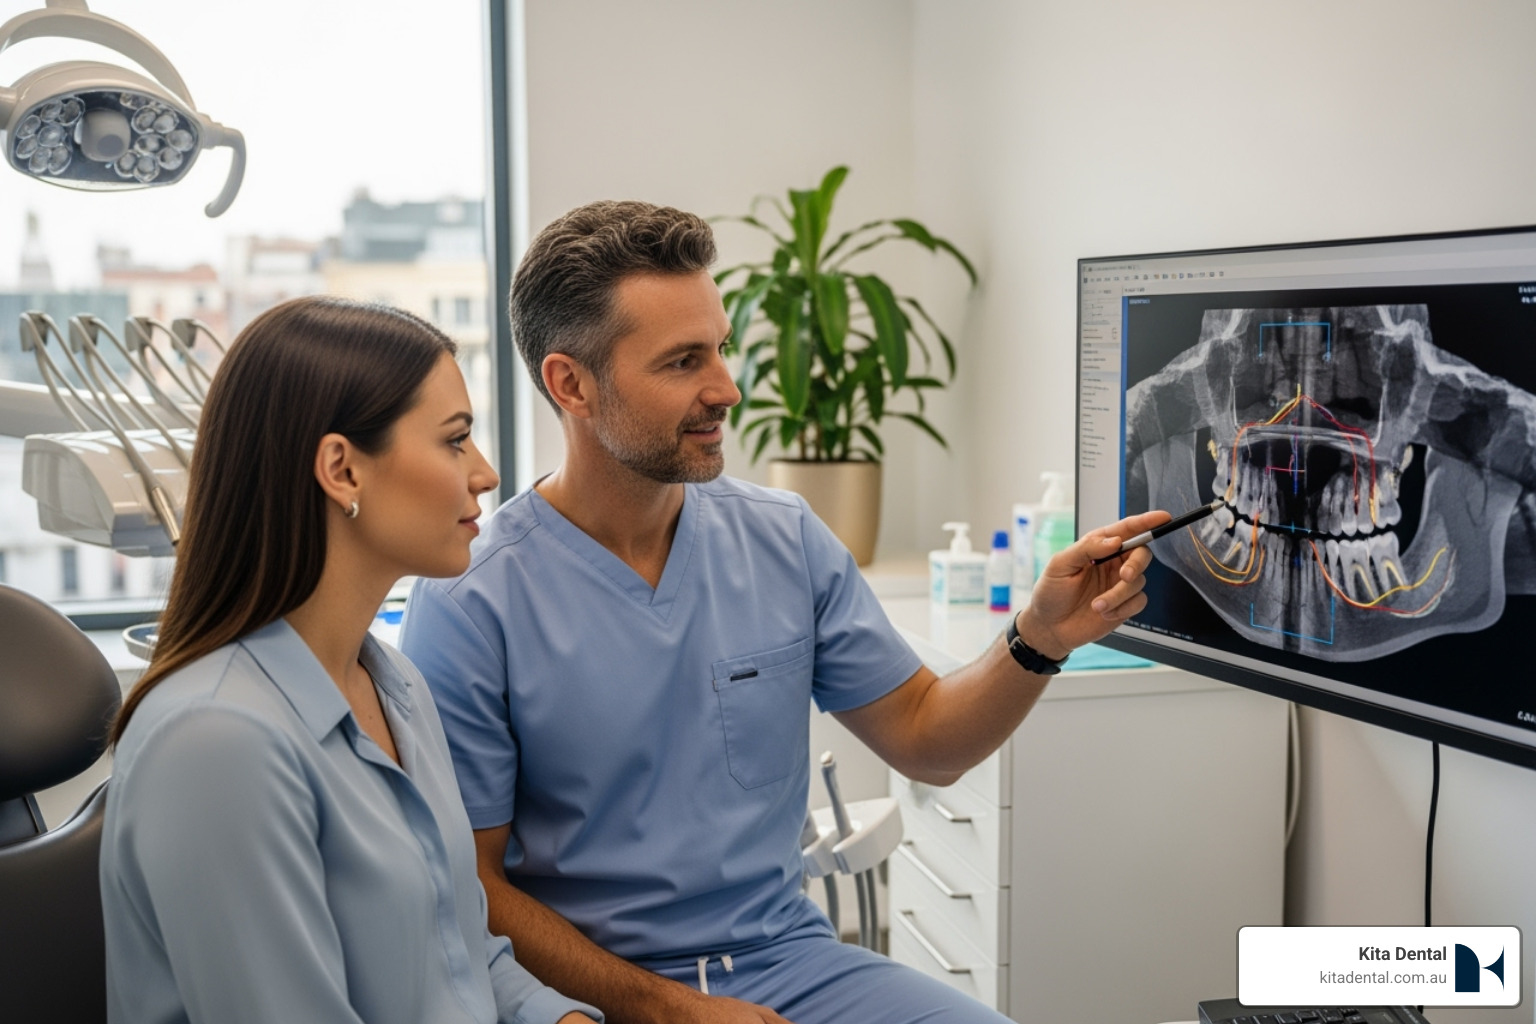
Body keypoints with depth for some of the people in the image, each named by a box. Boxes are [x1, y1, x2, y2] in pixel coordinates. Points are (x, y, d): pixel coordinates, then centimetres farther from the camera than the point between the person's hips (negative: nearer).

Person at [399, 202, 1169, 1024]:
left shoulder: (785, 540, 1)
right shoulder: (469, 606, -13)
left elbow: (925, 740, 8)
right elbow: (472, 887, -8)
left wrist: (1039, 641, -9)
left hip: (789, 956, 4)